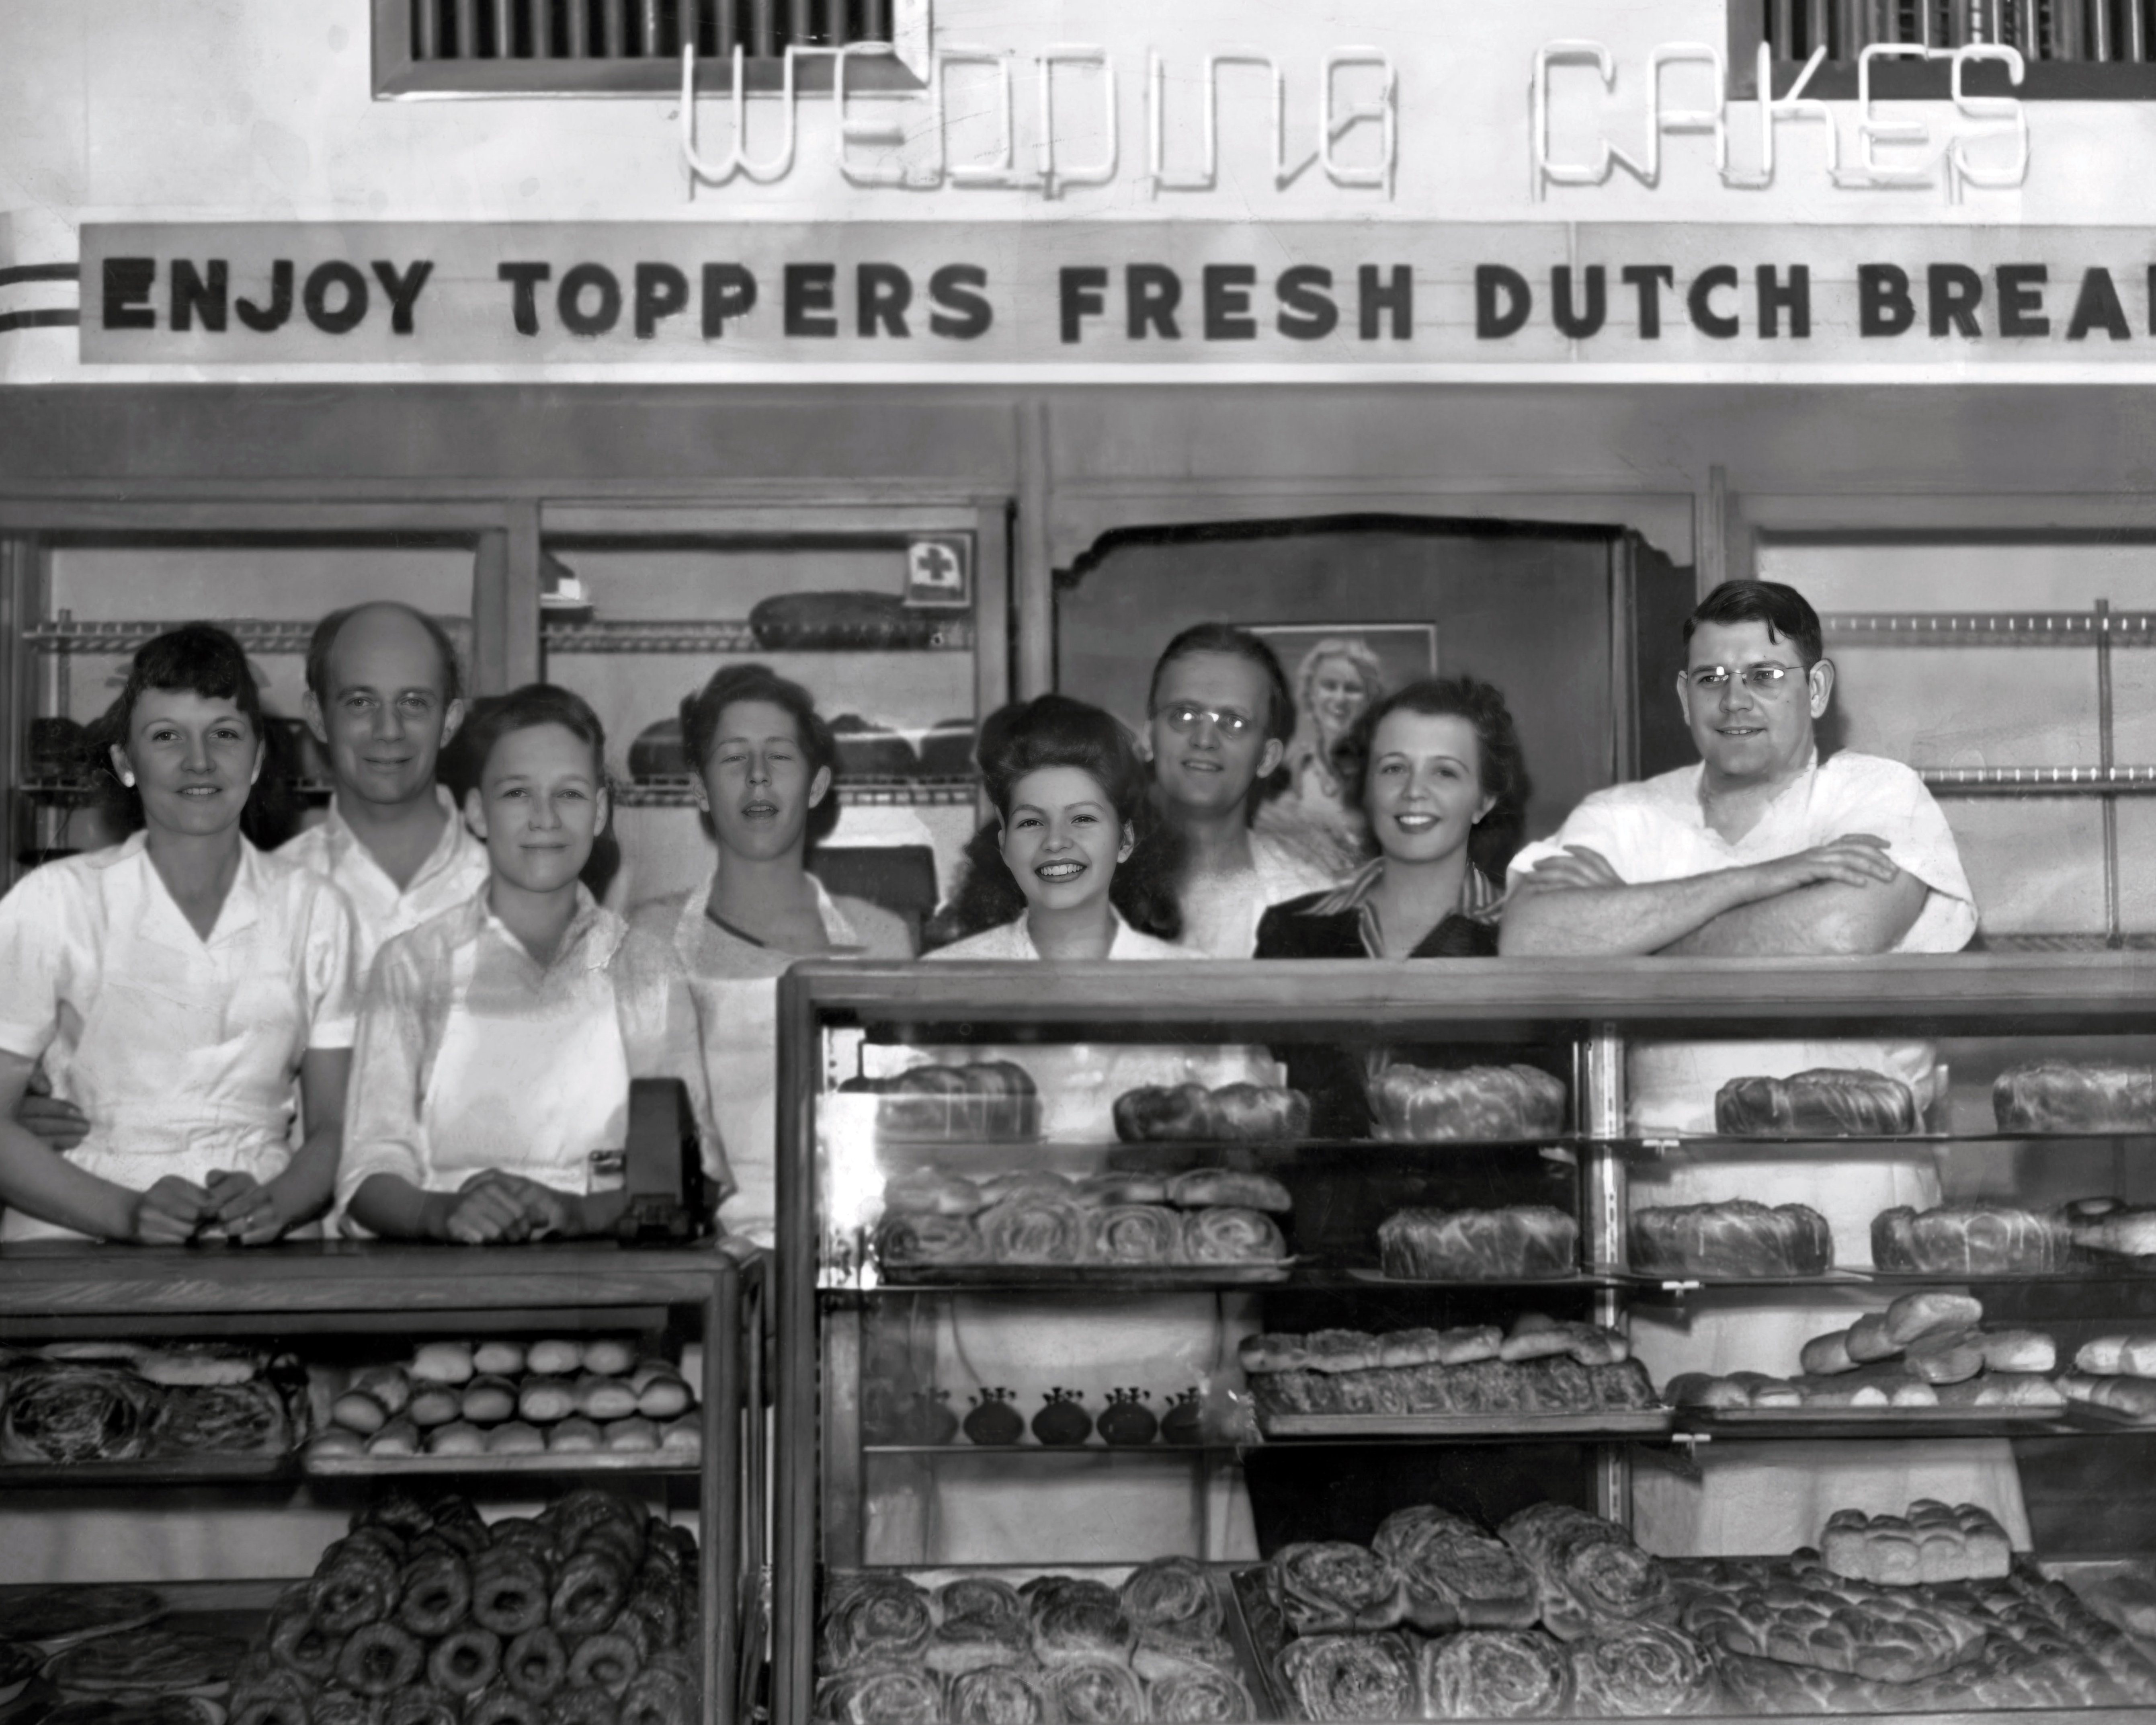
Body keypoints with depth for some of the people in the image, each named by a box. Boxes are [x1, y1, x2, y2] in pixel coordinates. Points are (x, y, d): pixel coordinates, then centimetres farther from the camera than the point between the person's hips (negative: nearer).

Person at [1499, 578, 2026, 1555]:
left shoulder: (1881, 799, 5)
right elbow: (1526, 944, -9)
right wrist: (1754, 879, -11)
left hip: (1861, 1213, -2)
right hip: (1675, 1210, 2)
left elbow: (1827, 943, -15)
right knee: (1689, 1515, 3)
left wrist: (1616, 932, -3)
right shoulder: (1623, 821, 11)